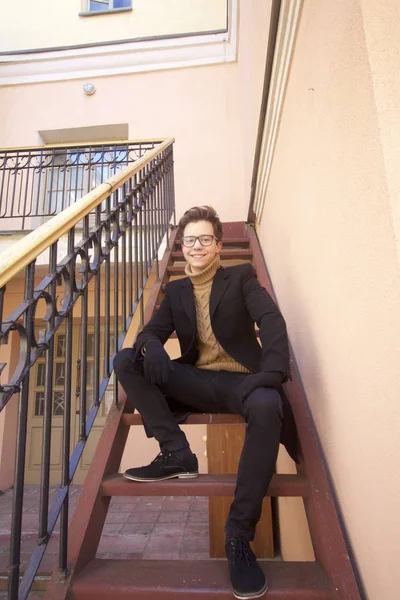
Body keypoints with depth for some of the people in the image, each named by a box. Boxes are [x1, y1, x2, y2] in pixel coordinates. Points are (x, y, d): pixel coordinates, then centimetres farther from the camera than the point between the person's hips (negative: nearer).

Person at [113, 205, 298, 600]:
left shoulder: (241, 277, 6)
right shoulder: (175, 291, 17)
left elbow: (271, 321, -8)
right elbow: (152, 331, 7)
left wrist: (272, 374, -26)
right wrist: (151, 347, -20)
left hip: (239, 380, -3)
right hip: (196, 382, 4)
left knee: (266, 406, -37)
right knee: (125, 361, -12)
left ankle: (239, 533, -21)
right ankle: (176, 453, -13)